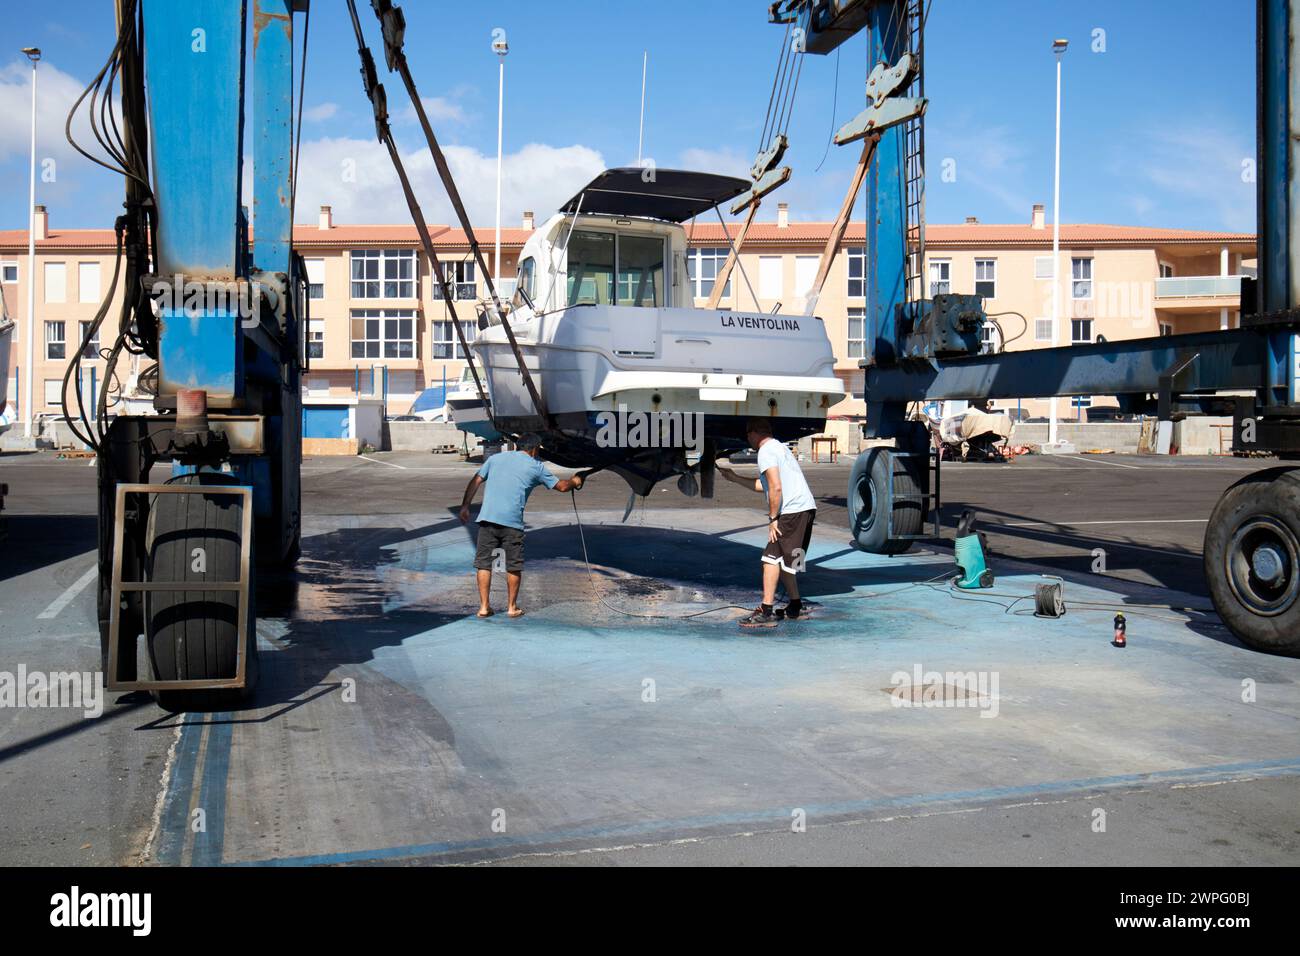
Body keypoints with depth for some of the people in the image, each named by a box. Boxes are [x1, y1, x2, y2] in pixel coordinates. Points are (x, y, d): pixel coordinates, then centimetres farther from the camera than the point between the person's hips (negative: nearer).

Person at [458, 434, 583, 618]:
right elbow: (561, 486, 19)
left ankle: (484, 607, 8)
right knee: (514, 566, 11)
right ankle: (512, 607, 19)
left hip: (487, 517, 2)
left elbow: (475, 481, 11)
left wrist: (465, 506, 13)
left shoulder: (496, 458, 18)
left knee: (483, 562, 9)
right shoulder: (535, 466, 12)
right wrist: (575, 481, 39)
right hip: (512, 522, -2)